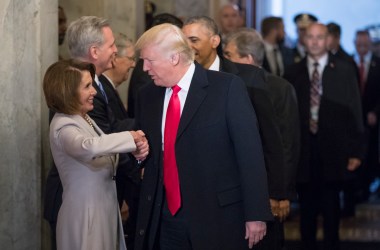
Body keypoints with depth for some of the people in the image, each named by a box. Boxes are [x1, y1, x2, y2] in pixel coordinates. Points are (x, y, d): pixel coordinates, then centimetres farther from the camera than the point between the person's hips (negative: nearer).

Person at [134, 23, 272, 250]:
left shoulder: (228, 87, -8)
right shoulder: (148, 95, 10)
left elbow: (250, 152, -9)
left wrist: (256, 214, -12)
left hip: (217, 217, -5)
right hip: (166, 220, 5)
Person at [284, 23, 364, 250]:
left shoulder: (344, 70, 2)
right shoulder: (293, 73, 5)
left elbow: (354, 111, 0)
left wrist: (355, 151, -5)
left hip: (333, 151, -1)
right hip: (304, 150, 1)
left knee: (331, 207, 6)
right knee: (307, 208, 9)